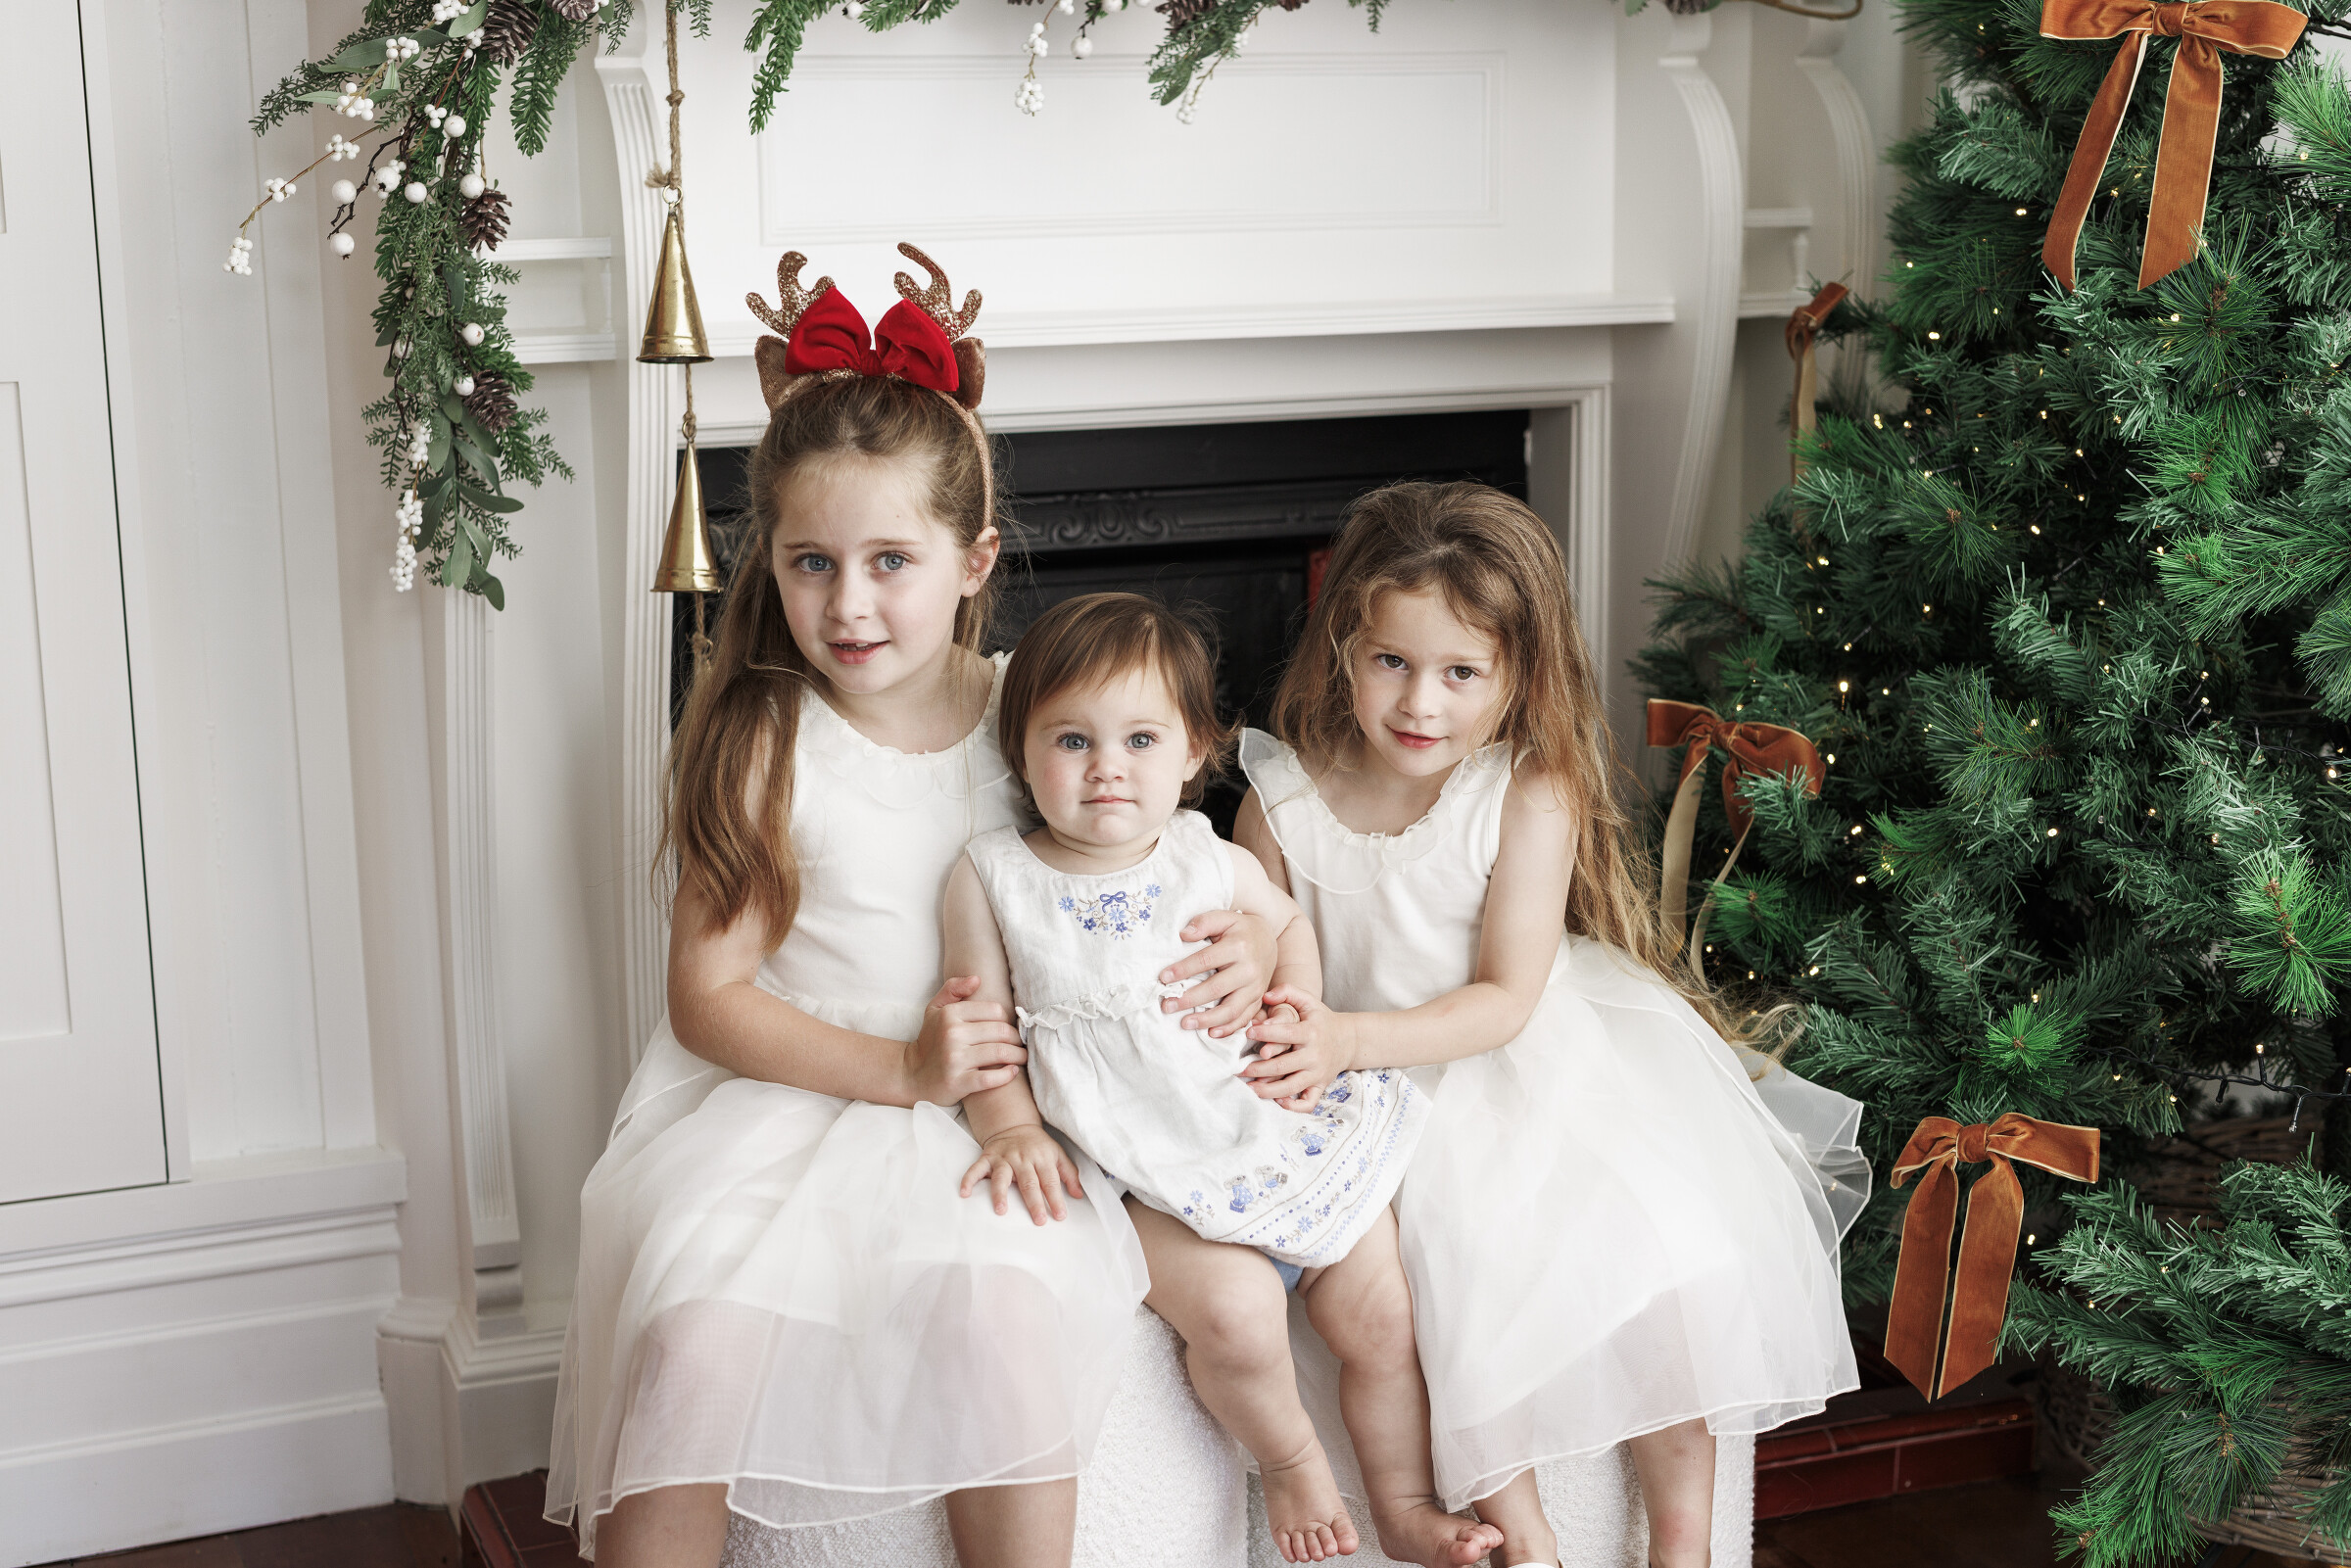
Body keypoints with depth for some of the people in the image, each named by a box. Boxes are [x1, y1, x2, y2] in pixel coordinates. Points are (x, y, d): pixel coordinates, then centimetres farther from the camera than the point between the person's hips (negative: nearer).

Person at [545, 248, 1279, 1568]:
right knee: (697, 1332, -26)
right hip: (780, 1099, -1)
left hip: (983, 1112, 1)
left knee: (1007, 1302, -29)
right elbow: (710, 998, -5)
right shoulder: (765, 742, -3)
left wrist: (1250, 942, -6)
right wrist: (899, 1067, -16)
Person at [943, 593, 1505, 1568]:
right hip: (1157, 1172, -3)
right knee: (1235, 1311, -26)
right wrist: (1011, 1128, -15)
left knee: (1379, 1315, -1)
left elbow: (1289, 923, 19)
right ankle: (1287, 1461, 5)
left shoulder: (1212, 863, 0)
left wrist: (1299, 1009, 1)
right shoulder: (993, 880, -5)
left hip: (1289, 1130, 3)